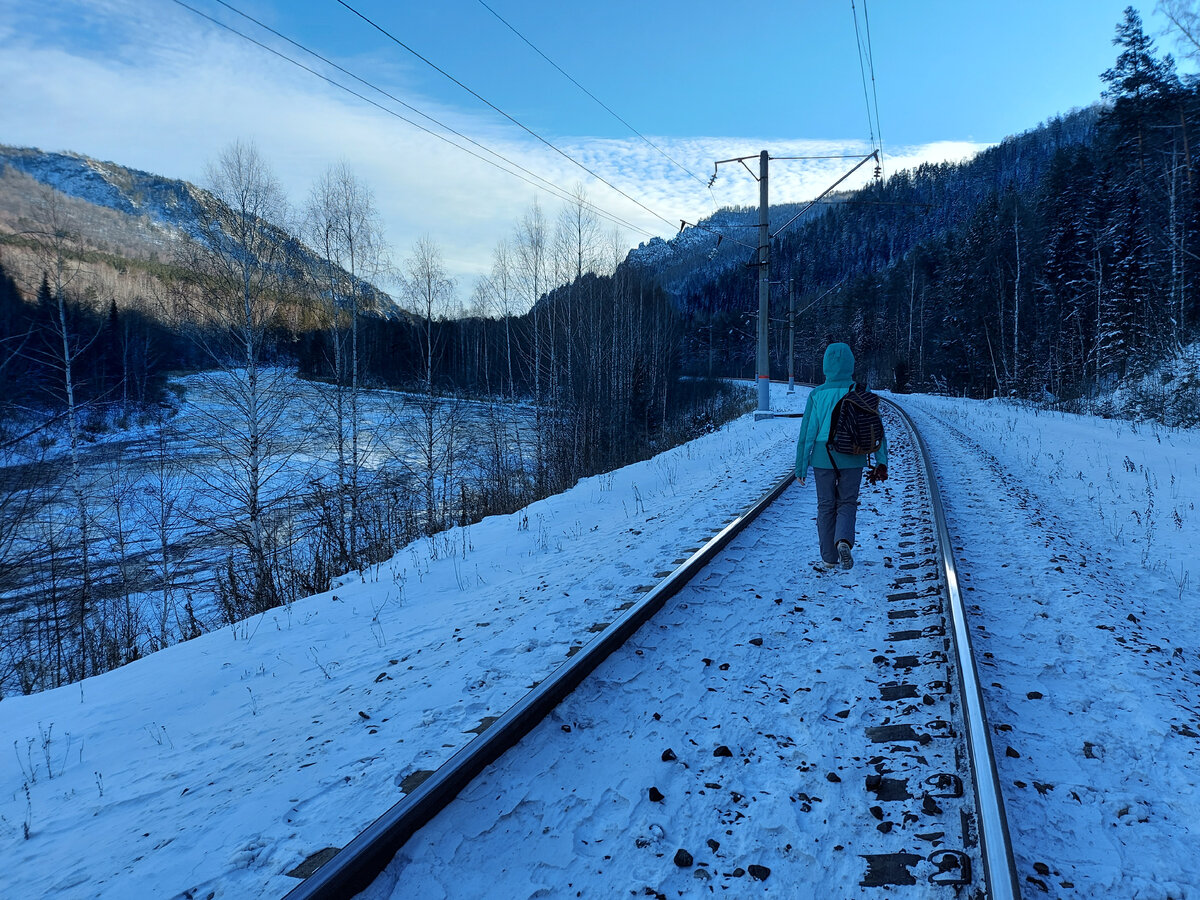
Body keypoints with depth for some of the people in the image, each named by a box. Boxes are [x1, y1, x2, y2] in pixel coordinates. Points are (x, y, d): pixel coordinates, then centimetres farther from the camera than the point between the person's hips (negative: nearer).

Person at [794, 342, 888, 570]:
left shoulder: (817, 395, -5)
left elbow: (807, 433, -3)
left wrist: (801, 467, 4)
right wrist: (882, 462, 0)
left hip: (823, 457, 0)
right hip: (852, 458, 0)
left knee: (825, 506, 11)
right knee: (847, 502, 14)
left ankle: (829, 557, 14)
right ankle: (844, 539, -13)